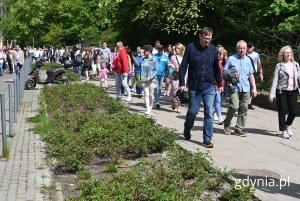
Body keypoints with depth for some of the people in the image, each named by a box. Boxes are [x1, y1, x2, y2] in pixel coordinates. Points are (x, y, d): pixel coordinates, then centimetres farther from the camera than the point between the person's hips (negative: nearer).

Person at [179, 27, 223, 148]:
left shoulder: (213, 49, 3)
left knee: (209, 113, -2)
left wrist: (220, 84, 14)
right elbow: (183, 66, -4)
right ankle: (187, 130, 36)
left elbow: (216, 68, 13)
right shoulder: (191, 48, -5)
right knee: (193, 111, 7)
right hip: (194, 87, -2)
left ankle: (207, 139, 7)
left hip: (209, 87, 2)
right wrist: (182, 83, -11)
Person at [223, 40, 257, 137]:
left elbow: (251, 75, 19)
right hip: (234, 88, -4)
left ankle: (239, 128, 11)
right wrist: (231, 74, -16)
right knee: (234, 106, -16)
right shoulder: (231, 59, 2)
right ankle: (227, 123, 9)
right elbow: (224, 72, 4)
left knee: (244, 109, 2)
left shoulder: (248, 60, 15)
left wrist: (254, 88, 13)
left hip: (246, 88, 4)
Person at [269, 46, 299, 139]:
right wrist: (272, 94, -11)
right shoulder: (279, 66, -3)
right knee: (282, 112, 4)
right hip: (282, 92, -3)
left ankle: (288, 125, 31)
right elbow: (275, 81, -6)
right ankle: (283, 130, 20)